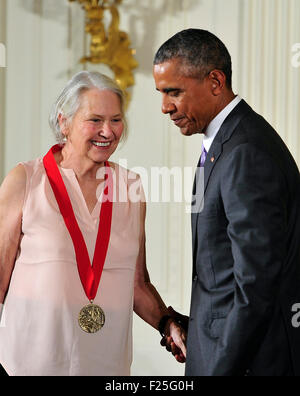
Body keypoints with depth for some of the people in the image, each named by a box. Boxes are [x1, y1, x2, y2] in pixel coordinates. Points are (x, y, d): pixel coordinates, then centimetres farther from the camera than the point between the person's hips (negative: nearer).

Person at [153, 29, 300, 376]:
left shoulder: (247, 155, -21)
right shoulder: (228, 140, 11)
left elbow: (256, 288, -23)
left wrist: (222, 367, -20)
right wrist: (194, 328, 13)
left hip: (252, 358, -9)